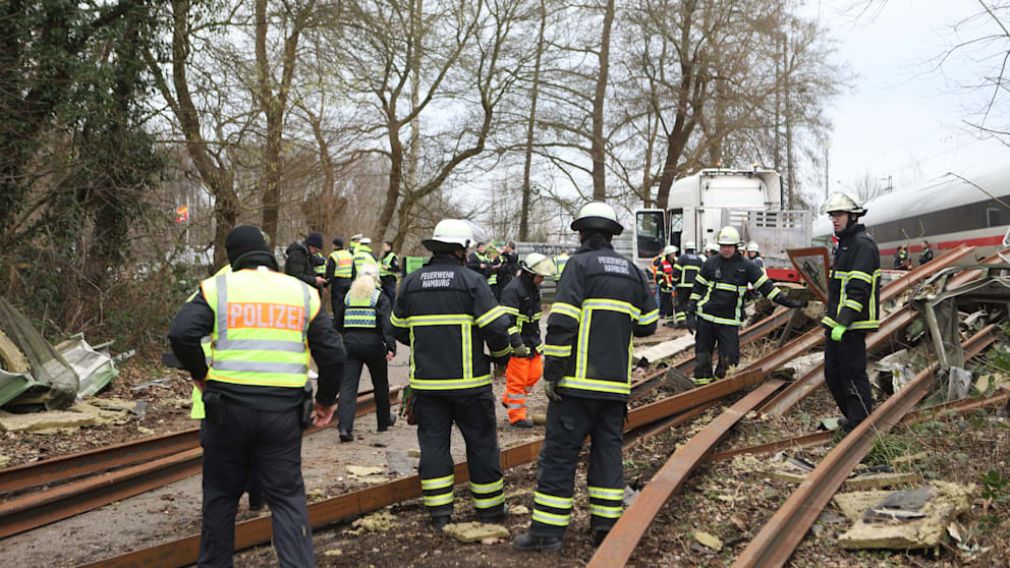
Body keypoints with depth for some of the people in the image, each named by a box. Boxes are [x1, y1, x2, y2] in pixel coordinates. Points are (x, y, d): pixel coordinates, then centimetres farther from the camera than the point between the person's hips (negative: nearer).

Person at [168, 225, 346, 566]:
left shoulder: (218, 287, 1)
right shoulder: (302, 292, 8)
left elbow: (181, 334, -13)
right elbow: (332, 352, 5)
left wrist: (200, 375, 4)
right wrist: (326, 401, 16)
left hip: (228, 407, -1)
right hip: (284, 410, 1)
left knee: (221, 493, 16)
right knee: (287, 496, 9)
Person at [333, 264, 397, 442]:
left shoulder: (348, 296, 13)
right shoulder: (380, 297, 2)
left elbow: (337, 322, 16)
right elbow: (387, 323, -11)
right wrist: (391, 346, -17)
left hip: (350, 342, 2)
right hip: (373, 343, -2)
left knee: (348, 385, -2)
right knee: (380, 383, 18)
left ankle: (344, 426, -17)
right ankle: (384, 420, 34)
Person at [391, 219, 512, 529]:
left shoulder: (410, 283, 4)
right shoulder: (472, 281, -9)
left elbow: (399, 329, 13)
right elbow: (496, 328, -13)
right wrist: (501, 356, 6)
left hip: (425, 381, 4)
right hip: (468, 381, -3)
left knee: (433, 443, 10)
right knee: (481, 443, 10)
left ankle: (439, 512, 11)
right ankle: (489, 508, 20)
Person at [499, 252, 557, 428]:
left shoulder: (533, 288, 11)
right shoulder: (513, 290, -20)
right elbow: (507, 320, -24)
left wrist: (537, 338, 26)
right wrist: (516, 344, -26)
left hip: (532, 341, 9)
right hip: (517, 343, -9)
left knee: (535, 372, 13)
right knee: (517, 379, -3)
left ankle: (508, 399, 30)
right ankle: (517, 416, 7)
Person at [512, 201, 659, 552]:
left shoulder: (580, 264, -6)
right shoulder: (632, 271, 12)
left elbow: (562, 322, -15)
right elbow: (647, 323, 15)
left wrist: (552, 372, -12)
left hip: (579, 380, -6)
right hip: (617, 382, 6)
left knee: (559, 451, -1)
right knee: (608, 449, 12)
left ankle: (548, 529, 1)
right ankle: (606, 525, 14)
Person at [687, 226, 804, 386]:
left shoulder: (746, 266, 2)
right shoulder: (710, 263, 6)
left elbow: (765, 286, 3)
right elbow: (698, 286, 13)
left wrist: (785, 301, -5)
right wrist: (691, 306, 6)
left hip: (730, 320, -1)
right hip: (706, 316, 1)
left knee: (729, 355, -5)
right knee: (703, 351, 4)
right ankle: (702, 382, 16)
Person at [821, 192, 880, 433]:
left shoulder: (863, 244, -14)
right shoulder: (844, 243, 18)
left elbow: (858, 289, -22)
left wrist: (843, 323, -26)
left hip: (852, 326, -10)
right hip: (836, 323, 10)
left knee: (853, 375, -3)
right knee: (832, 374, 15)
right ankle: (851, 417, 28)